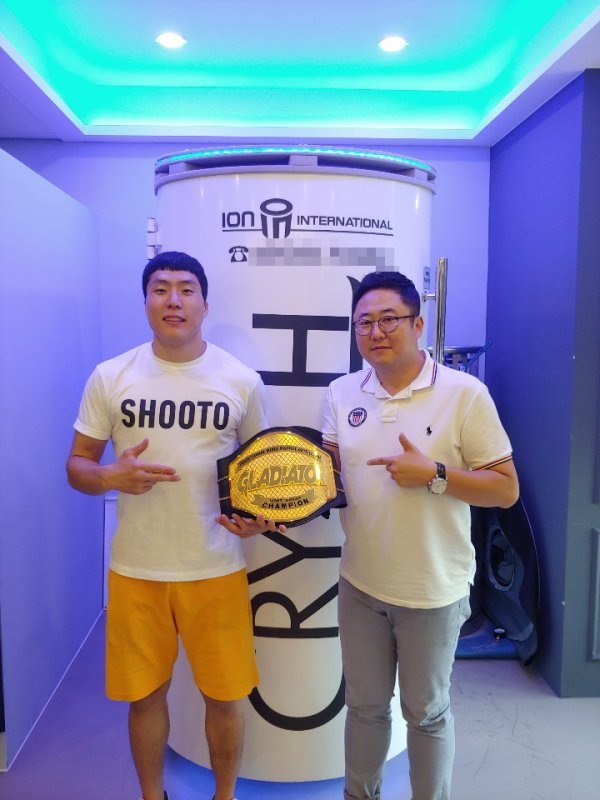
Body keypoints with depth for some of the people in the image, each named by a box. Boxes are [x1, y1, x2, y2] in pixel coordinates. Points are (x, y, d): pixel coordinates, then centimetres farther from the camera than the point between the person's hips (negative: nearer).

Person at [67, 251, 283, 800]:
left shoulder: (242, 381, -3)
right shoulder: (110, 377, -2)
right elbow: (77, 466, 4)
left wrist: (259, 516, -13)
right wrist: (111, 477, -18)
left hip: (216, 569, 0)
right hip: (135, 569, 1)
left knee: (224, 695, 12)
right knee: (146, 694, 17)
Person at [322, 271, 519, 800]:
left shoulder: (465, 394, -13)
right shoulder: (342, 394, 0)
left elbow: (506, 489, -11)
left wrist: (433, 474, -24)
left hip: (433, 590, -3)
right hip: (360, 584, 4)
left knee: (427, 712, 18)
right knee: (364, 705, 23)